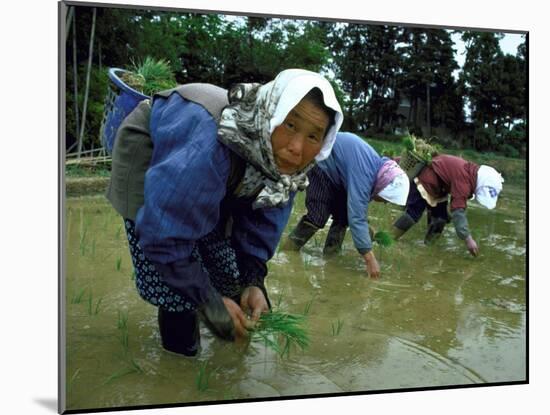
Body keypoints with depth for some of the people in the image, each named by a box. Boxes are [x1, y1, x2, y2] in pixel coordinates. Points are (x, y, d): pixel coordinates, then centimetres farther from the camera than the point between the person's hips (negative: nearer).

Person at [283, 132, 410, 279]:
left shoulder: (380, 168, -11)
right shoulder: (363, 175, -38)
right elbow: (356, 217, -43)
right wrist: (370, 259, -43)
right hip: (320, 163, -9)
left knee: (343, 214, 4)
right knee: (318, 216, -15)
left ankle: (331, 253, 12)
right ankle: (287, 253, -4)